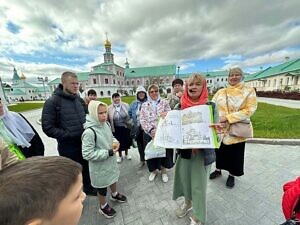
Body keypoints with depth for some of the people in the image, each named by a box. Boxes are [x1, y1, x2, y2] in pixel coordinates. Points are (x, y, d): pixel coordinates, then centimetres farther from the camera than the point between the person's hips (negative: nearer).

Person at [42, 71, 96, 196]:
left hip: (84, 142, 5)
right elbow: (47, 127, -15)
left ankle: (88, 187, 46)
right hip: (68, 146, -5)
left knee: (86, 168, 22)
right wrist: (67, 135, -20)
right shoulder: (52, 101, -13)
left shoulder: (79, 99, 4)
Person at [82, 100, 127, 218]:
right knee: (102, 186, 18)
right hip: (100, 166, -7)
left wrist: (115, 142, -12)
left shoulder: (106, 124, -8)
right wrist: (108, 152, -27)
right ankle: (103, 206, 47)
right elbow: (87, 154, -28)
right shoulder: (89, 132, -30)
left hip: (111, 161, 7)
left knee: (113, 177, 29)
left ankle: (115, 194, 59)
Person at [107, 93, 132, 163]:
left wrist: (130, 125, -2)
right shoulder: (110, 108, -8)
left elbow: (130, 115, -2)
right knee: (119, 142, 12)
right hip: (116, 128, -1)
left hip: (125, 127, 1)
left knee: (126, 140, 15)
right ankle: (120, 155, 37)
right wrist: (111, 129, -4)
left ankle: (126, 154, 41)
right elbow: (108, 119, -5)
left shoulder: (125, 105, -6)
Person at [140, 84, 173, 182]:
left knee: (164, 151, 11)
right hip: (149, 134, 1)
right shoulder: (144, 105, 5)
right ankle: (153, 170, 40)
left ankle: (163, 170, 37)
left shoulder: (164, 102, 3)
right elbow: (142, 120, -2)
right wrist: (151, 130, -15)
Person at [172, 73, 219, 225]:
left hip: (202, 152, -3)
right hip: (183, 150, 3)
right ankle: (188, 202, 52)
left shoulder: (211, 106, -9)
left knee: (199, 185, 13)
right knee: (184, 178, 21)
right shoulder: (179, 106, -1)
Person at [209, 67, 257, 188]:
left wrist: (228, 118, -22)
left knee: (235, 154, 14)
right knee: (220, 150, 17)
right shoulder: (221, 92, 4)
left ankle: (232, 175, 38)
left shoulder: (249, 91, -3)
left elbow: (249, 110, -14)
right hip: (220, 128, 2)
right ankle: (218, 170, 41)